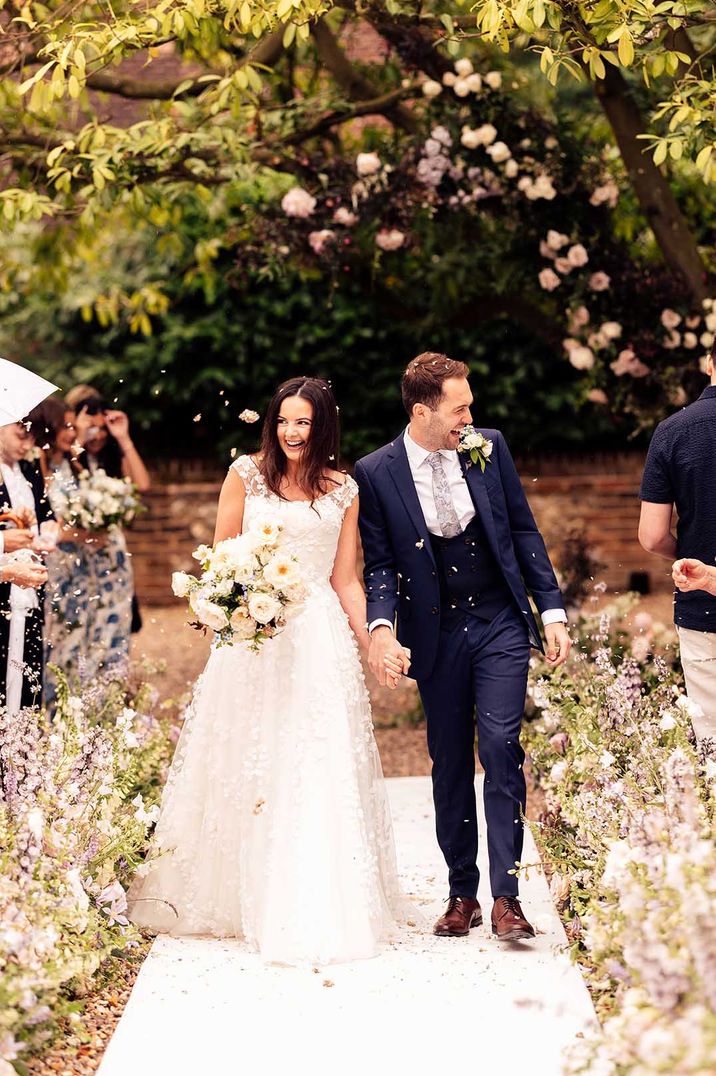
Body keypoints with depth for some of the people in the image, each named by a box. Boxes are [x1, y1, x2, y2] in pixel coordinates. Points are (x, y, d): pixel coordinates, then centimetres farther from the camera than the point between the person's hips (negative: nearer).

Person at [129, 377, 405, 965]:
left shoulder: (344, 490, 8)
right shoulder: (247, 474, 4)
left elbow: (346, 579, 8)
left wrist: (372, 641, -4)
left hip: (320, 638, 1)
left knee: (320, 769, -4)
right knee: (247, 765, 3)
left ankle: (315, 910, 2)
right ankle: (239, 897, 15)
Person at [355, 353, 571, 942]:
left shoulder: (489, 447, -1)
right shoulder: (376, 472, -6)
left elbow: (523, 530, 6)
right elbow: (380, 563, -2)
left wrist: (553, 610, 2)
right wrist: (381, 627, -20)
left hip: (500, 624, 0)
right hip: (436, 634, 0)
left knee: (501, 747, -11)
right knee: (450, 764, 8)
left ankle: (506, 898, -8)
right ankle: (462, 895, 19)